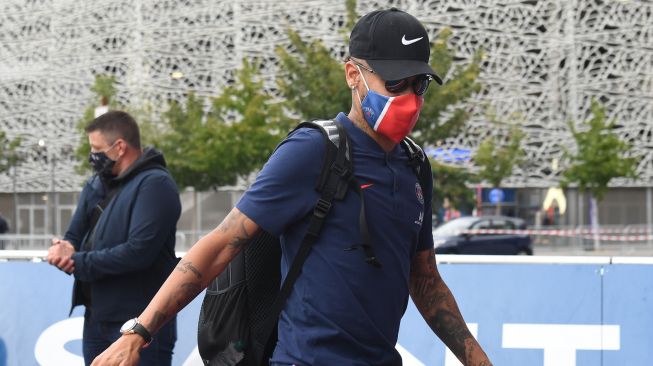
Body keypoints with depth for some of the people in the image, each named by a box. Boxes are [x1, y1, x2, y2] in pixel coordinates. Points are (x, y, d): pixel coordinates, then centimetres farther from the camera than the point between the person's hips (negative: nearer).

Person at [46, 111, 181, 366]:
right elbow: (75, 237, 15)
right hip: (96, 317, 9)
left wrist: (80, 263, -15)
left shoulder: (154, 184, -13)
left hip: (141, 323, -8)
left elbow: (139, 251, -23)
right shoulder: (96, 185, 14)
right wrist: (64, 250, -10)